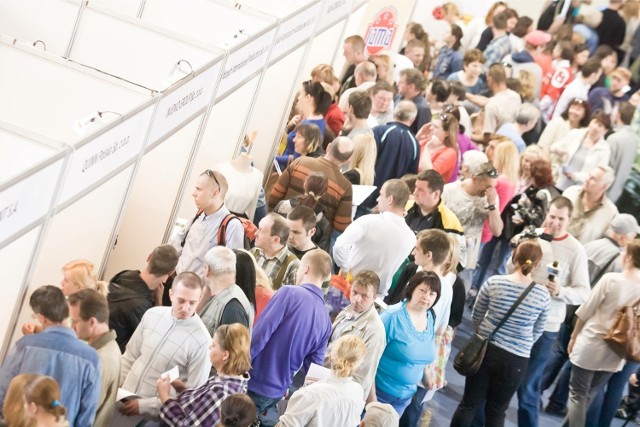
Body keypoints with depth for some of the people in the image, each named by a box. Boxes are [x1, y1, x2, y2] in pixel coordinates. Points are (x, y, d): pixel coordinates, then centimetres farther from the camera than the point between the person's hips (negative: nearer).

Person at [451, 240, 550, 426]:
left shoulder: (494, 283, -9)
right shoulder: (543, 294, -10)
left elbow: (476, 317, 4)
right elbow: (537, 332, 3)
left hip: (485, 349, 0)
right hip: (516, 360, 0)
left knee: (469, 403, 13)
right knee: (496, 411, 13)